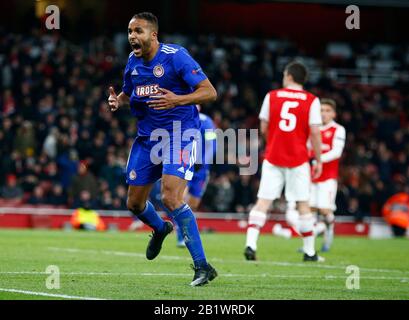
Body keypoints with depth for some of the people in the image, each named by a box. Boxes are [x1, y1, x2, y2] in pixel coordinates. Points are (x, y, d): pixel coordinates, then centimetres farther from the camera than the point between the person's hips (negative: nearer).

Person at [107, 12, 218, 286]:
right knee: (134, 203, 12)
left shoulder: (176, 57, -15)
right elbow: (127, 93, 24)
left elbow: (210, 92, -17)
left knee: (171, 198, -24)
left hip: (179, 134, -7)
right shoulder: (133, 61, 6)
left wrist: (177, 100, -33)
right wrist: (117, 101, -1)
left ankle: (202, 267, -17)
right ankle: (160, 229, 48)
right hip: (147, 137, 7)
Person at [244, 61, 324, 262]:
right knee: (303, 204, 7)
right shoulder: (311, 101, -2)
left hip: (273, 158, 1)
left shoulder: (271, 96, 3)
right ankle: (309, 252, 13)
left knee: (263, 201, 0)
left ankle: (250, 244, -15)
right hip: (298, 160, -1)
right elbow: (314, 133, -6)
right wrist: (318, 160, 2)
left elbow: (264, 128, 6)